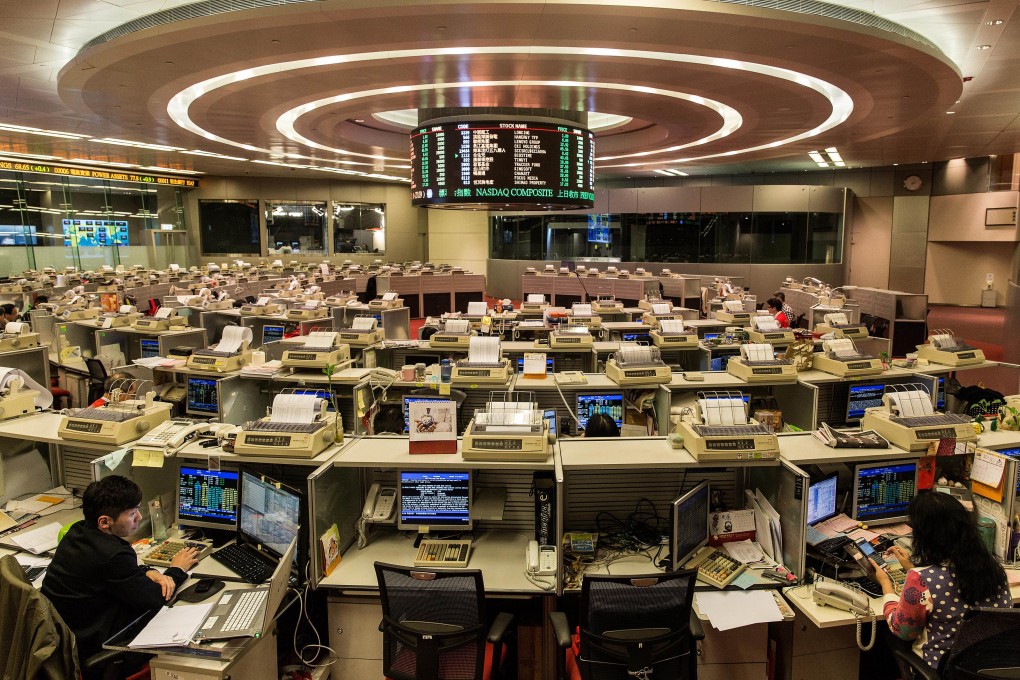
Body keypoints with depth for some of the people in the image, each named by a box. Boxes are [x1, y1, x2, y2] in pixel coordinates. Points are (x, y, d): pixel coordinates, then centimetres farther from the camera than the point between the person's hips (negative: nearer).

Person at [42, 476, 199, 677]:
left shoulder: (78, 531, -2)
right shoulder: (113, 554, -30)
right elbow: (155, 599, -15)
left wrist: (148, 572, -4)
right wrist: (177, 570, 2)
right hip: (86, 649, -8)